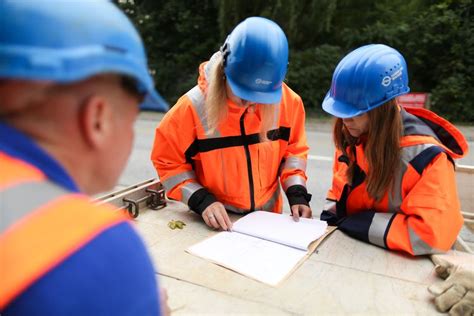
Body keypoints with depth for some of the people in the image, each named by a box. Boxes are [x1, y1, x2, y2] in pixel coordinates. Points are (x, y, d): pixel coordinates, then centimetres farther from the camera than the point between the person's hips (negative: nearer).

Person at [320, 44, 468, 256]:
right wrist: (329, 219, -4)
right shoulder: (352, 134, -5)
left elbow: (434, 235, -27)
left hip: (395, 260, -4)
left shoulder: (426, 153, -23)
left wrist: (359, 223, -22)